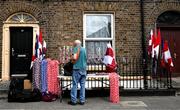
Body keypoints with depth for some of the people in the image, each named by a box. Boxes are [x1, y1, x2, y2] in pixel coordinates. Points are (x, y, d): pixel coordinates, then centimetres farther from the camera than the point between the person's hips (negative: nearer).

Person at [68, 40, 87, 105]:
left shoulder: (76, 48, -4)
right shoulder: (84, 49, 14)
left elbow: (74, 58, -17)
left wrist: (71, 59, 3)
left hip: (77, 68, -5)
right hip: (84, 68, 6)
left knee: (75, 85, 0)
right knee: (82, 85, 7)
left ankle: (73, 100, 4)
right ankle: (82, 100, 10)